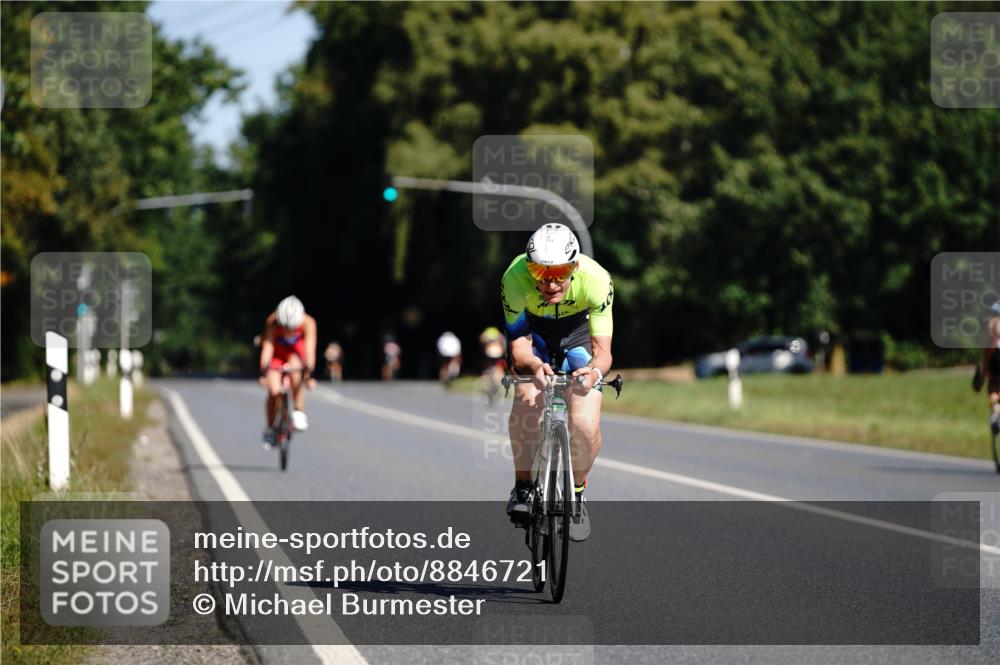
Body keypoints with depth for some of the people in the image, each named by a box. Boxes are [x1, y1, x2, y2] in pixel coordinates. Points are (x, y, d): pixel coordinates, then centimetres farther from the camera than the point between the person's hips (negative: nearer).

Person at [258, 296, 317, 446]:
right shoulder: (272, 322, -33)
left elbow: (310, 348, -37)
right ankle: (270, 428, 6)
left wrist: (309, 373, -46)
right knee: (274, 391, -16)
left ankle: (299, 412, -16)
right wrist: (263, 372, -45)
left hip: (296, 352, 0)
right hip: (277, 351, 0)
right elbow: (267, 347, -37)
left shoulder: (308, 323, -32)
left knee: (295, 374, -34)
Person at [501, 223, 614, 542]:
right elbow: (519, 344, -29)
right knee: (527, 402, -26)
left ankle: (578, 491, 9)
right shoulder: (515, 279, -35)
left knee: (586, 426, -18)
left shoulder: (596, 280, -35)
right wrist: (534, 366, -52)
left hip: (577, 329, 0)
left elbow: (602, 348, -33)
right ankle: (523, 486, -4)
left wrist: (595, 370, -57)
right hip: (533, 330, 0)